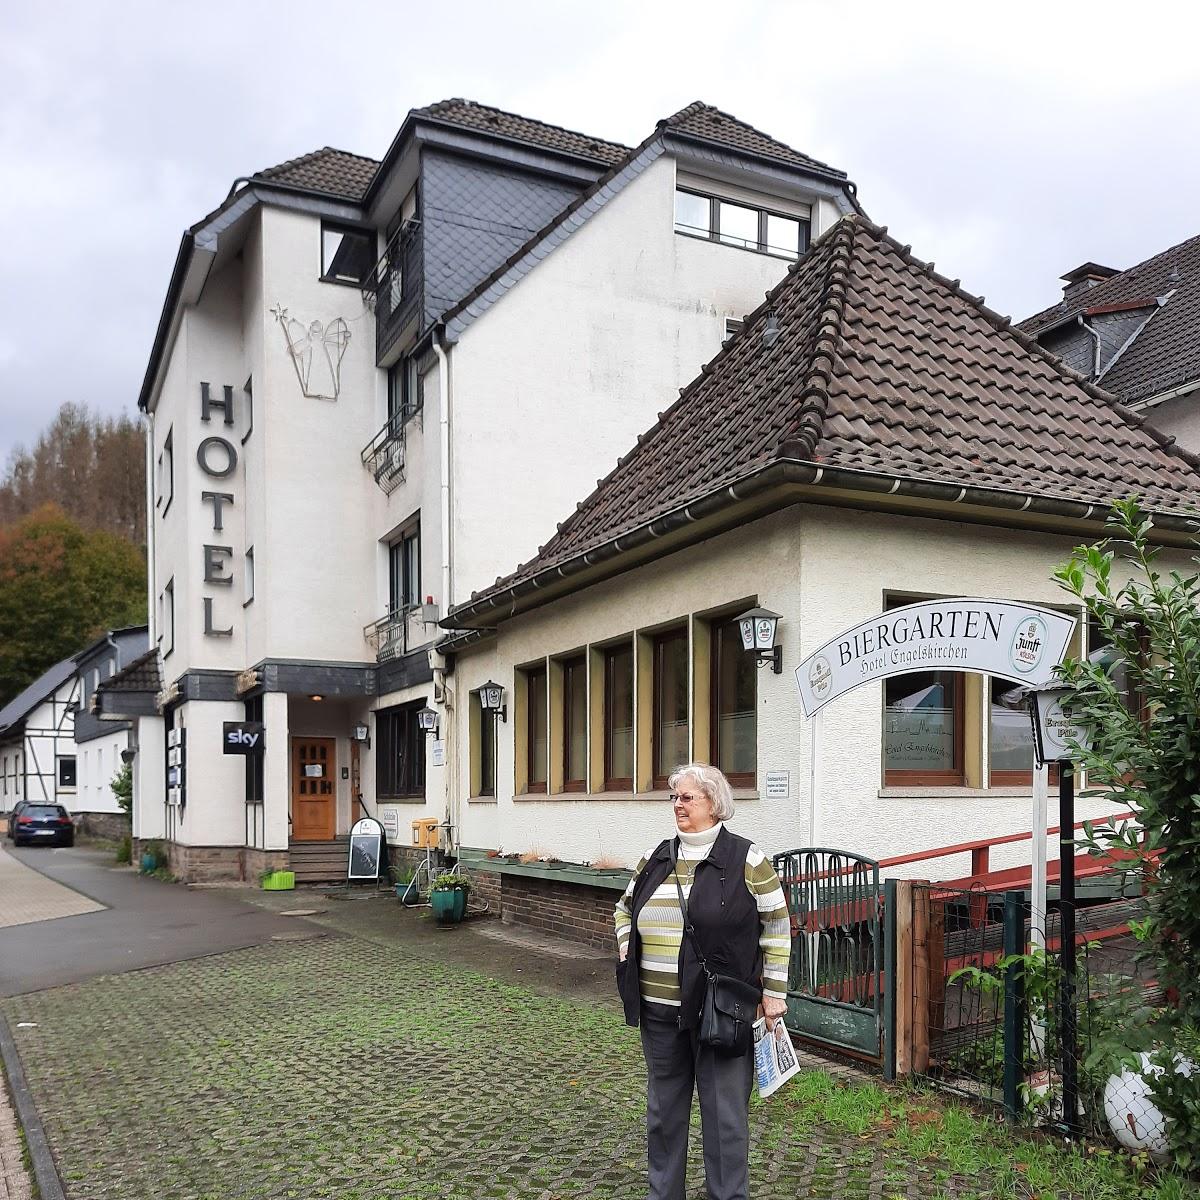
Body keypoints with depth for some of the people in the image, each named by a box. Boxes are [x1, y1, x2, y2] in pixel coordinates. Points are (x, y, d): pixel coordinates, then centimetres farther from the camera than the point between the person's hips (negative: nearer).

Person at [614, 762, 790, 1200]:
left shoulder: (745, 859, -7)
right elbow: (625, 906, 24)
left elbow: (777, 925, -4)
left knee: (725, 1111, 4)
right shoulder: (657, 857, 8)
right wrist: (626, 951, 9)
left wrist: (773, 994, -5)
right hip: (659, 1010, 5)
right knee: (663, 1109, 17)